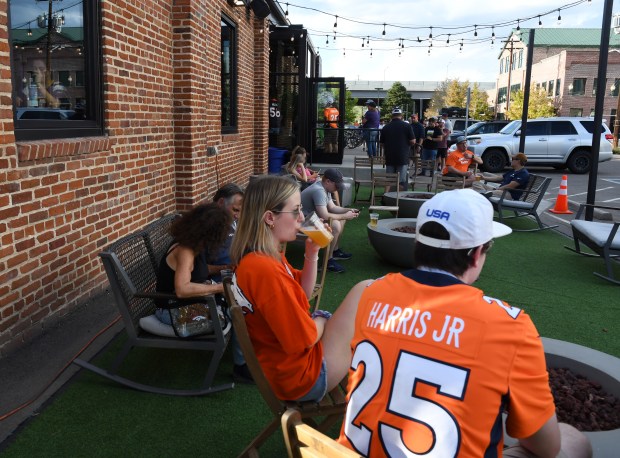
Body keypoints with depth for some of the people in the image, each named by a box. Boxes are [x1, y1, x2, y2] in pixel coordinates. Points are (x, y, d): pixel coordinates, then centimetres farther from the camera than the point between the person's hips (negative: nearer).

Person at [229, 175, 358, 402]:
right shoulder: (265, 270, -31)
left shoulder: (263, 257, 1)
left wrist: (312, 253, -2)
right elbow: (305, 338, -26)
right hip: (299, 376, -10)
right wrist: (322, 322, -4)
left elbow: (302, 292, 13)